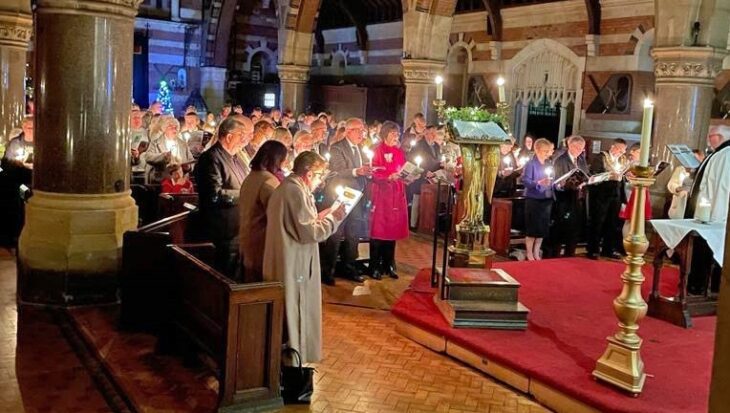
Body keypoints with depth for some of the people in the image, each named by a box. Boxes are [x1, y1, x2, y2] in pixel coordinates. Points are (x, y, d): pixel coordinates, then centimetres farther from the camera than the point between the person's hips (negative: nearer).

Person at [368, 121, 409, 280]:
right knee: (379, 230, -4)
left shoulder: (399, 152, 13)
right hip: (381, 194, -6)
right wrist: (389, 177, -24)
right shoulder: (377, 150, -4)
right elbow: (374, 173, -12)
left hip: (396, 195, 6)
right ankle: (374, 267, 2)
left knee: (393, 229, 7)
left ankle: (389, 265, 16)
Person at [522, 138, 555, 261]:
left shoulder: (548, 165, 11)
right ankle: (529, 254, 9)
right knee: (532, 227, -2)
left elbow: (552, 181, 16)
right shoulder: (531, 164, -9)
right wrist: (539, 183, -31)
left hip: (546, 199, 6)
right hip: (533, 199, -6)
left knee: (543, 227, 8)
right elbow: (525, 181, -18)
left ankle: (536, 253, 19)